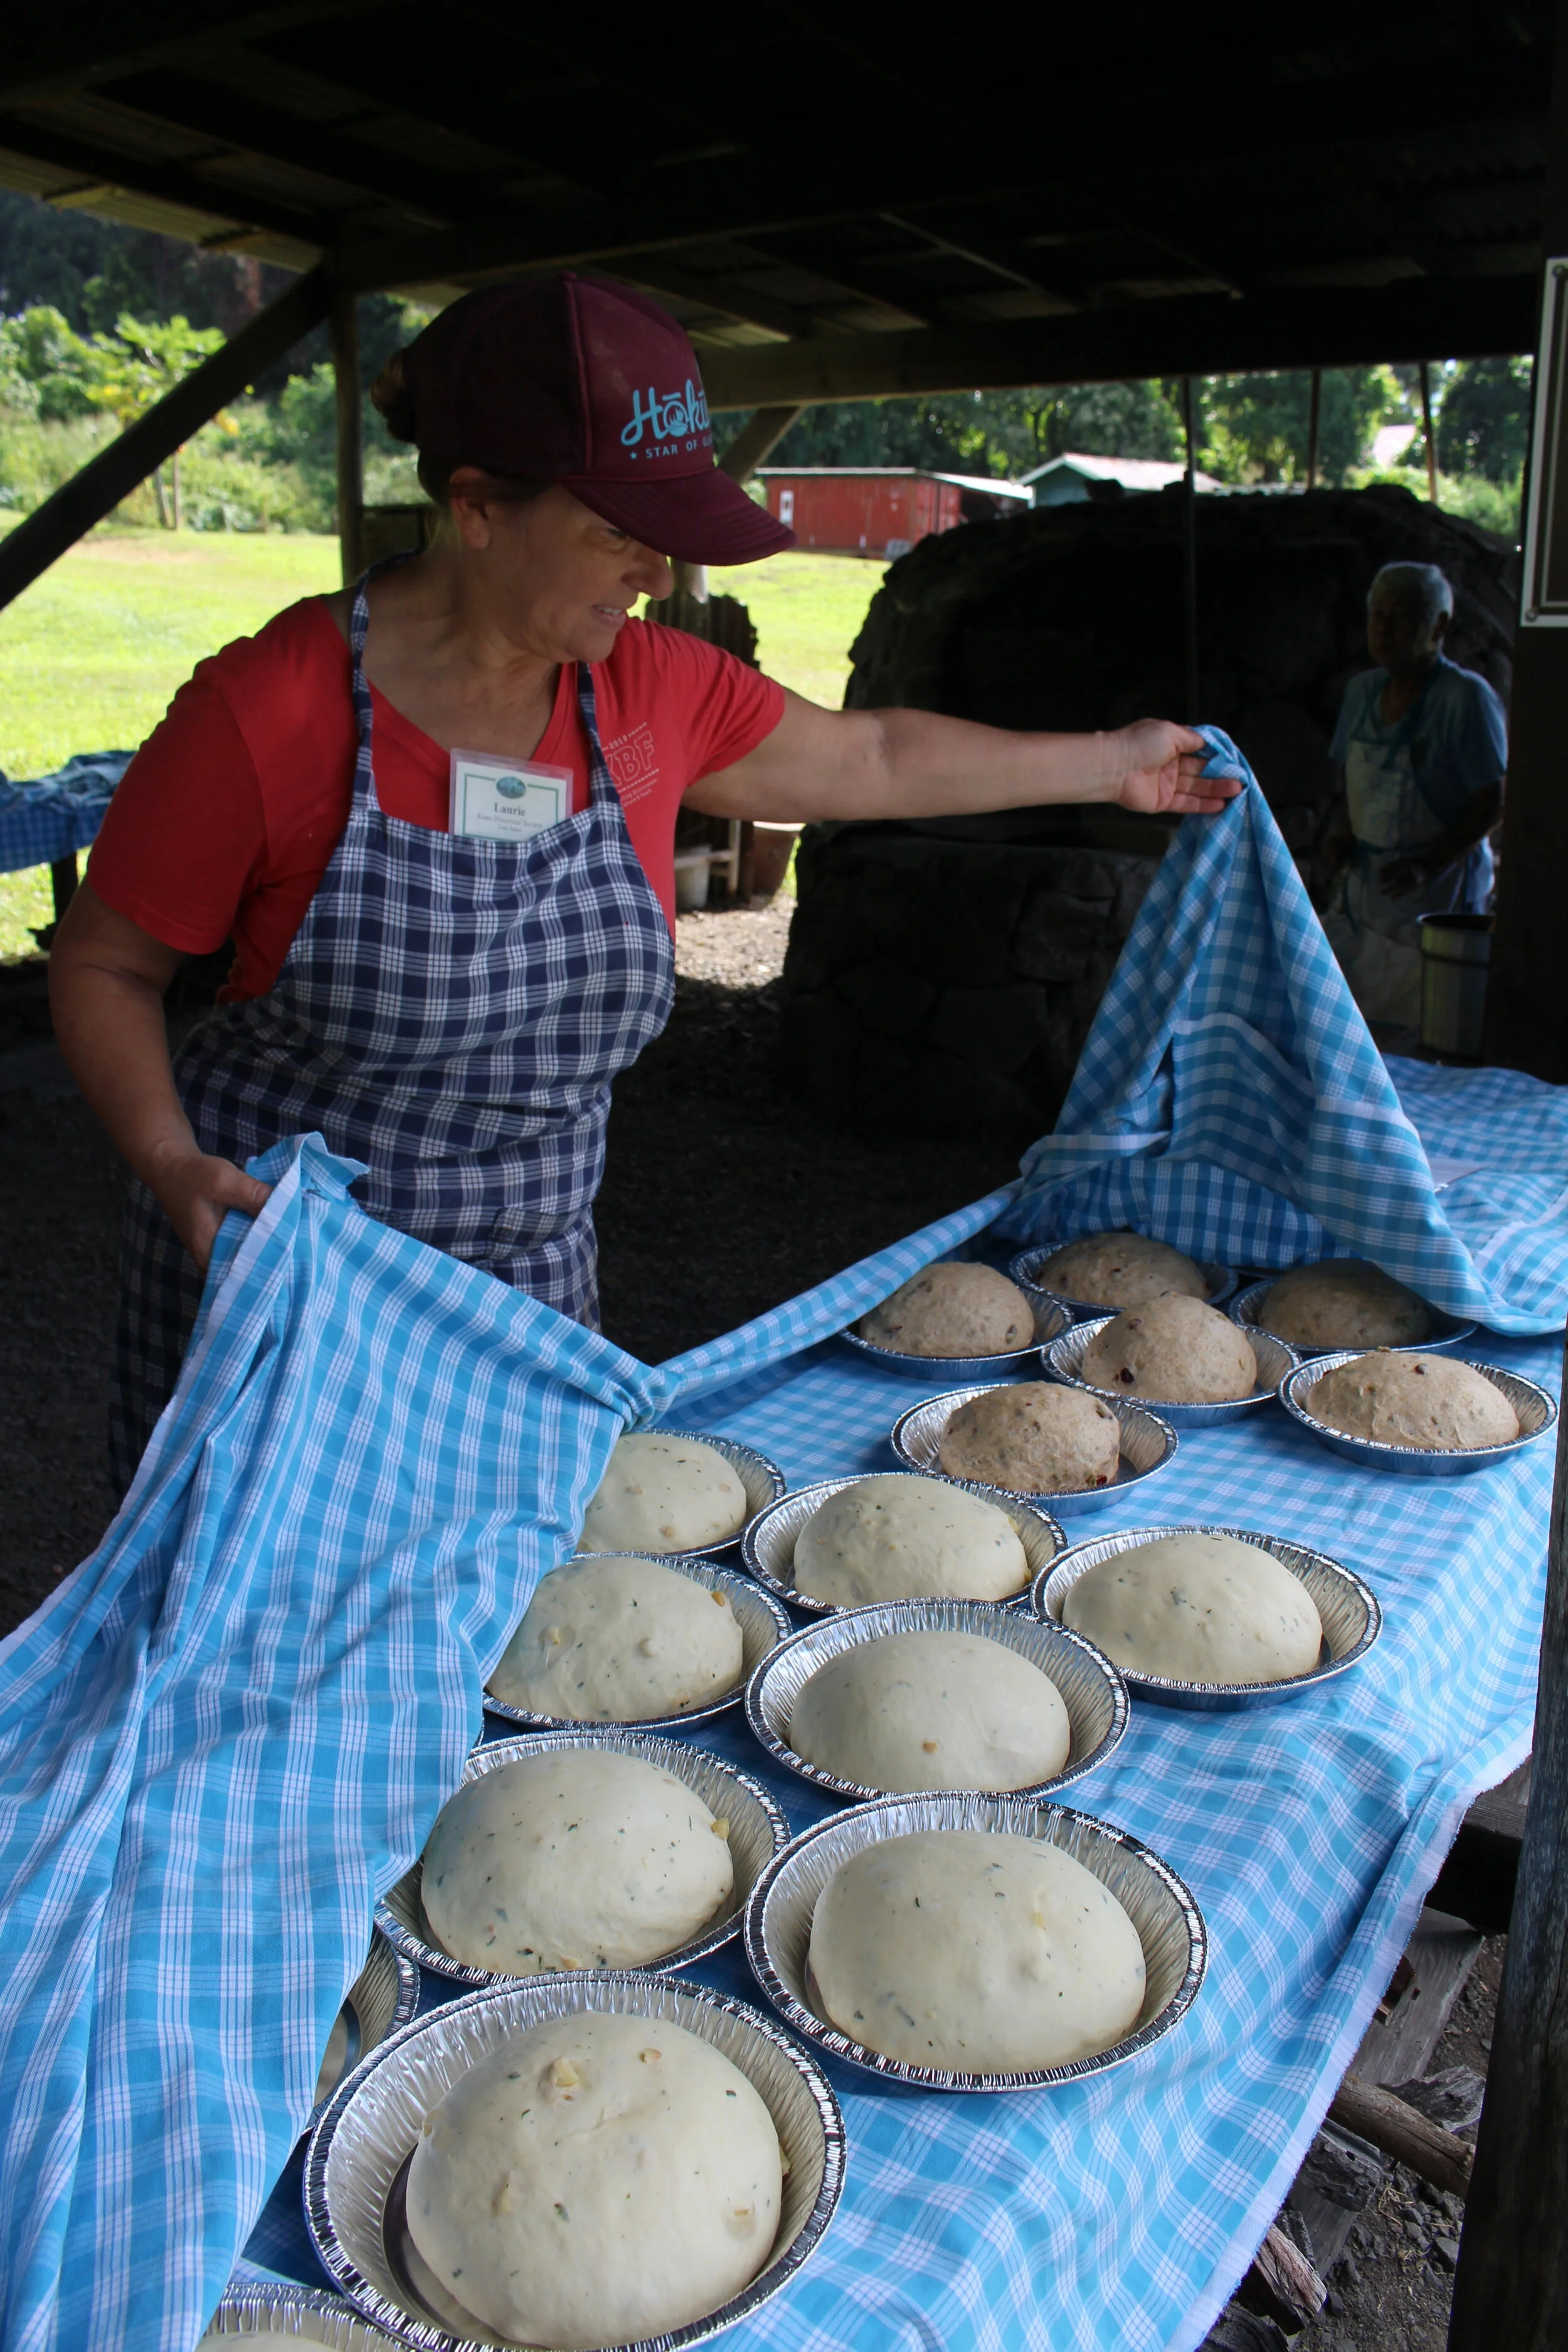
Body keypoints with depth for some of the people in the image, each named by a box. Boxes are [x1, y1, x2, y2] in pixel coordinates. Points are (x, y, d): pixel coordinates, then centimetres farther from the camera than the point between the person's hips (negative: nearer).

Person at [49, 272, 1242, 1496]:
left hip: (534, 1272, 4)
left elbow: (874, 760, 13)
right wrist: (176, 1165, -23)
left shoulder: (656, 688, -2)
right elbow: (103, 963, -7)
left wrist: (1111, 764, 20)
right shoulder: (270, 709, -17)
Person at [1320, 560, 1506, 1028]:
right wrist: (1342, 833, 0)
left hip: (1442, 892, -6)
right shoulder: (1362, 691, 8)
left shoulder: (1467, 697, -11)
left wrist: (1430, 865, -23)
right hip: (1363, 880, 6)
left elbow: (1493, 803, -12)